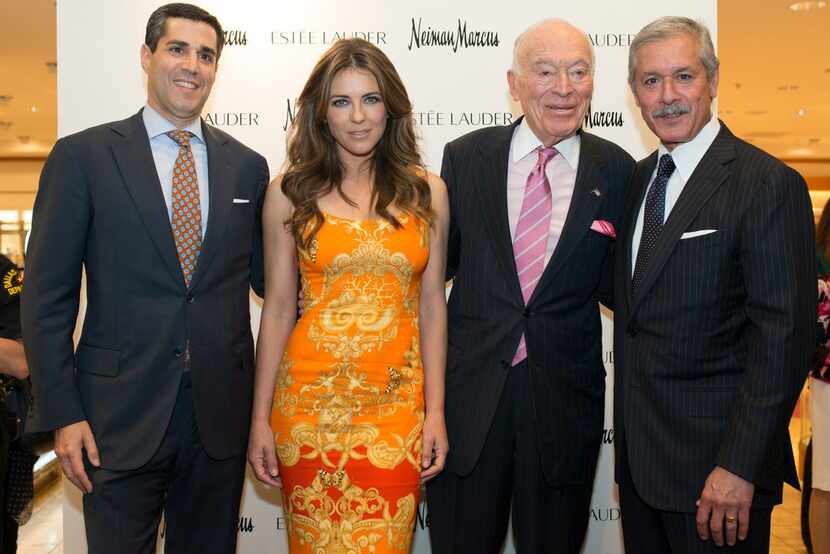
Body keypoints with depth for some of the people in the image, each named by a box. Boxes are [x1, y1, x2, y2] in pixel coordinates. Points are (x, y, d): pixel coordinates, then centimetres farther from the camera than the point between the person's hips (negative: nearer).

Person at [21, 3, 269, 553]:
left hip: (221, 414, 3)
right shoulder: (82, 156, -2)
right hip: (120, 415, -2)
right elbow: (47, 296, -3)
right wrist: (63, 414, -7)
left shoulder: (247, 166, 6)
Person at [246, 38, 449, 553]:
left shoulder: (426, 191, 3)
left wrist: (435, 411, 1)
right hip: (310, 399, 0)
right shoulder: (290, 193, 0)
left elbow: (431, 304, 5)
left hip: (397, 400, 1)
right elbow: (278, 307, 1)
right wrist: (261, 417, 1)